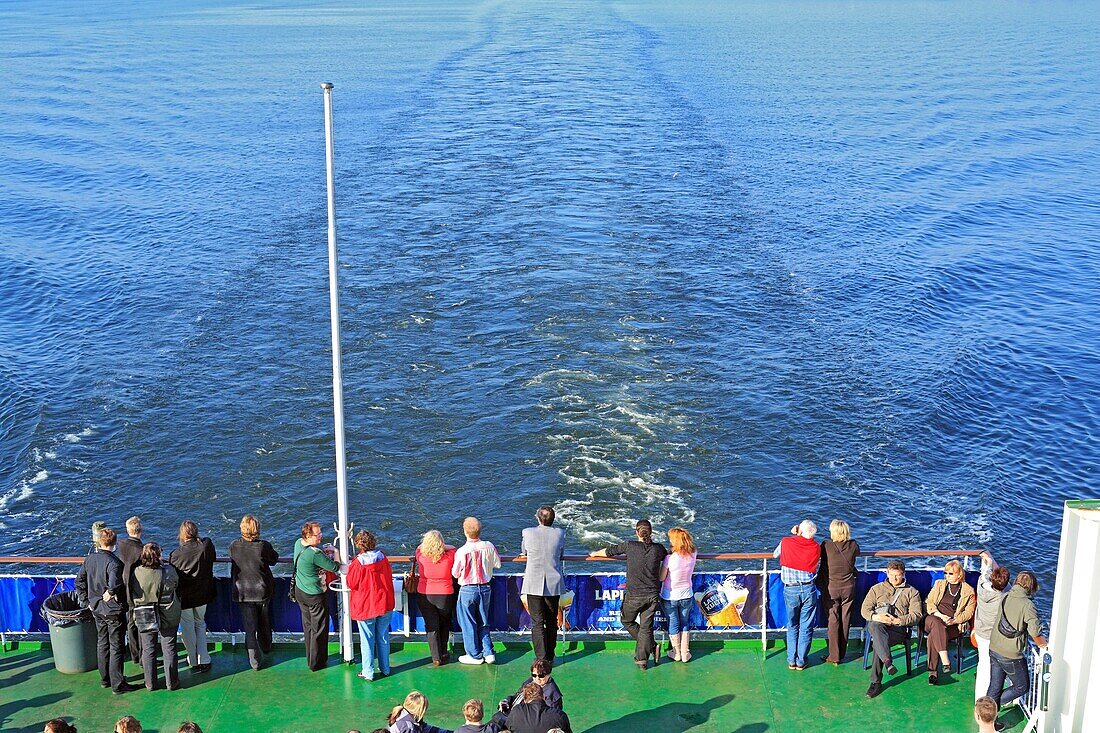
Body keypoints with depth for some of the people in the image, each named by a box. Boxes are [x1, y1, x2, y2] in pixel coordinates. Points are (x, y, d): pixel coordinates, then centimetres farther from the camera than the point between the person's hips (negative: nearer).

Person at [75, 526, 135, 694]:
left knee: (102, 643, 20)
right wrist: (109, 594, -19)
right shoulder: (113, 562, -23)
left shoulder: (90, 558, 0)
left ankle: (104, 679, 30)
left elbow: (79, 581, 8)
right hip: (114, 611, -7)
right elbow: (114, 584, -39)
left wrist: (86, 602, 11)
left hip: (97, 609, 7)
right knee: (116, 647, 3)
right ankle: (117, 684, 8)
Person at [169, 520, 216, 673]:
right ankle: (204, 660, 12)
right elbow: (213, 558, 7)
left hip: (184, 596, -3)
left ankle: (193, 661, 23)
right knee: (200, 624, 19)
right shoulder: (206, 546, -13)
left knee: (188, 628, 14)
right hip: (202, 595, 3)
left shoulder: (176, 554, -18)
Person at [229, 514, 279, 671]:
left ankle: (255, 660, 8)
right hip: (263, 591, 0)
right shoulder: (264, 546, -19)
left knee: (249, 627, 7)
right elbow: (274, 559, -1)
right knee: (264, 623, 23)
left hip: (243, 593, 0)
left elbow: (232, 565, 2)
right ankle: (266, 649, 42)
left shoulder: (234, 546, -13)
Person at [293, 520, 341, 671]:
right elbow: (335, 567, -21)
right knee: (319, 629, 8)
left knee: (307, 626, 20)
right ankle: (316, 663, 18)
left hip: (300, 591, 8)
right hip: (315, 596, -8)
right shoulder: (315, 554, -30)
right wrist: (336, 553, -3)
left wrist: (324, 551, 1)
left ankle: (310, 659, 31)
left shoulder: (298, 543, -5)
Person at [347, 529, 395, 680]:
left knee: (367, 641, 7)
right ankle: (384, 669, 24)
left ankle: (368, 673, 13)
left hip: (365, 607, -4)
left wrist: (350, 567, 2)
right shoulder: (382, 558, -5)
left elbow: (351, 584, -10)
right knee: (383, 638, 15)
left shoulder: (358, 563, -18)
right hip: (384, 604, 4)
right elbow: (389, 576, 7)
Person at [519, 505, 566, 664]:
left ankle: (541, 659, -3)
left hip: (534, 585, -2)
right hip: (554, 585, 2)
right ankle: (550, 657, 24)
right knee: (552, 622, 15)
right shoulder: (560, 533, -4)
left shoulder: (528, 533, -7)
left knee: (537, 623, 1)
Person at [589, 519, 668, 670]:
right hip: (653, 595, 3)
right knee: (646, 627, 12)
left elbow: (609, 551, 5)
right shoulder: (658, 548, -2)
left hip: (634, 595, -3)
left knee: (627, 621, 19)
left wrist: (594, 554, 24)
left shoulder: (630, 546, -9)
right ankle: (642, 659, 14)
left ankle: (652, 646, 12)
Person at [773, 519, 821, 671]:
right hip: (809, 589, 0)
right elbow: (817, 567, 4)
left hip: (790, 590, 0)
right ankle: (801, 661, 13)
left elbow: (775, 555, 15)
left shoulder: (786, 542, -4)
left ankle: (791, 661, 15)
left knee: (792, 626, 16)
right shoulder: (816, 547, -2)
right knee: (806, 627, 10)